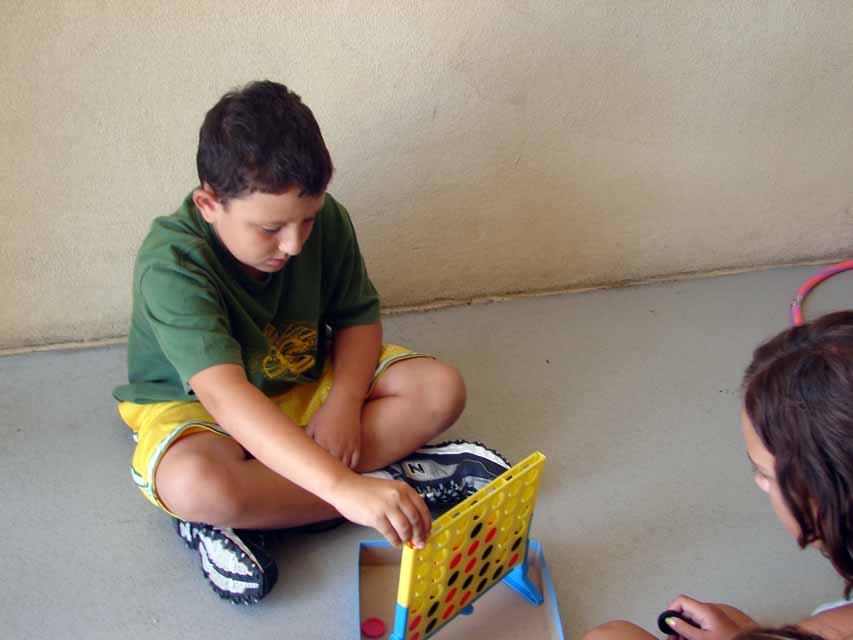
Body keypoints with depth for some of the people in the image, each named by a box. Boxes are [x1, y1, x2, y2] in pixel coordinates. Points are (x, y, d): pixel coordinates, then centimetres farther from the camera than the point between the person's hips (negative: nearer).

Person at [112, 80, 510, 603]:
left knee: (440, 389, -15)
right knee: (195, 484, -40)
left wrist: (344, 403, -23)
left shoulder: (324, 220, -16)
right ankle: (392, 471, -21)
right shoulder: (171, 266, -33)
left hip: (304, 385, 6)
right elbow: (225, 396, -45)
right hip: (193, 407, -5)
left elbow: (358, 318, -3)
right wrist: (343, 486, -55)